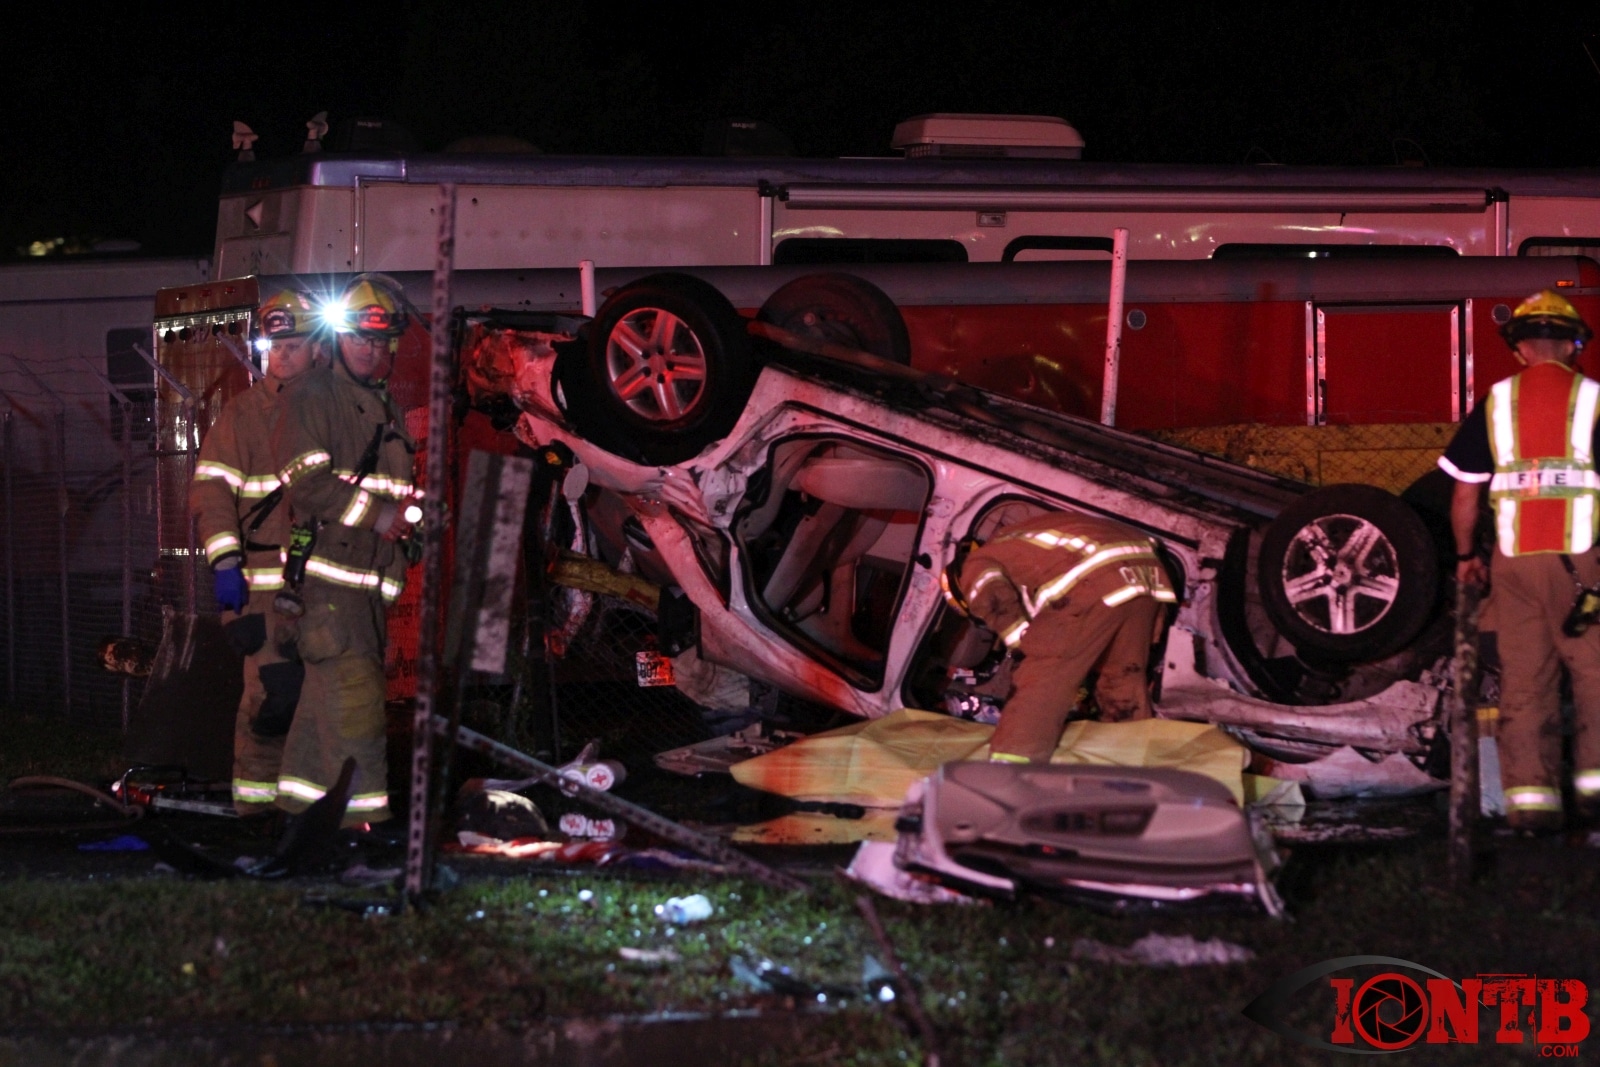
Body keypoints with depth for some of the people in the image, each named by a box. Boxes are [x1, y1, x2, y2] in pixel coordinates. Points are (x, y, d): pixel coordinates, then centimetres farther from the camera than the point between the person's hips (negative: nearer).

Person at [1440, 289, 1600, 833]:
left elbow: (1465, 491, 7)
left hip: (1516, 559, 2)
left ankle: (1530, 793, 1)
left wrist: (1466, 555, 19)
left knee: (1524, 680, 5)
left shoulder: (1495, 403, 6)